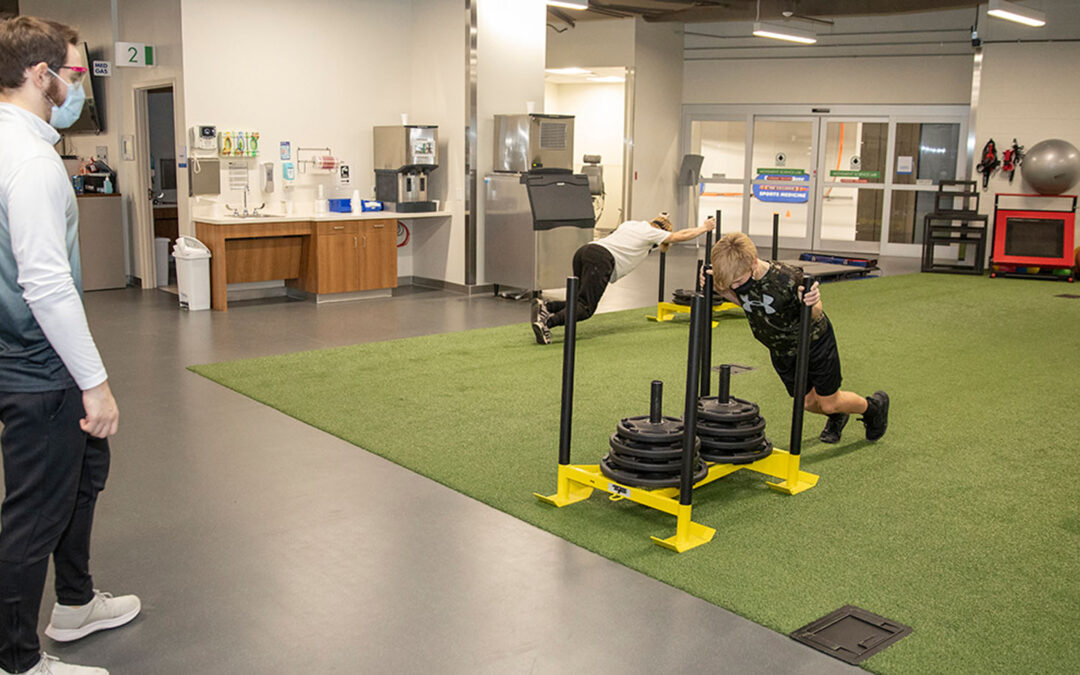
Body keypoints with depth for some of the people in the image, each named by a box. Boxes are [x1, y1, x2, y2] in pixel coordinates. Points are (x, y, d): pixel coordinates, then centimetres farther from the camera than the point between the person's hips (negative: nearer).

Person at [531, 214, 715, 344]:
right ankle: (546, 321, -36)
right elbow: (681, 236, 22)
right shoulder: (652, 233, 11)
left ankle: (545, 306, -8)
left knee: (581, 302, 15)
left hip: (584, 251, 8)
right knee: (585, 308, -13)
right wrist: (704, 228, 38)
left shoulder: (631, 223, 30)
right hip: (601, 260, -8)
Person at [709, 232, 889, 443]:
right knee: (807, 402, 16)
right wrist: (719, 289, -15)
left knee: (828, 403, 9)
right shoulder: (737, 275, -23)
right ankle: (837, 417, 51)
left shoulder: (788, 279, -39)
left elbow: (815, 316, -24)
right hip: (782, 350, 5)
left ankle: (874, 406, 40)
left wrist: (813, 305, -48)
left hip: (814, 342, -5)